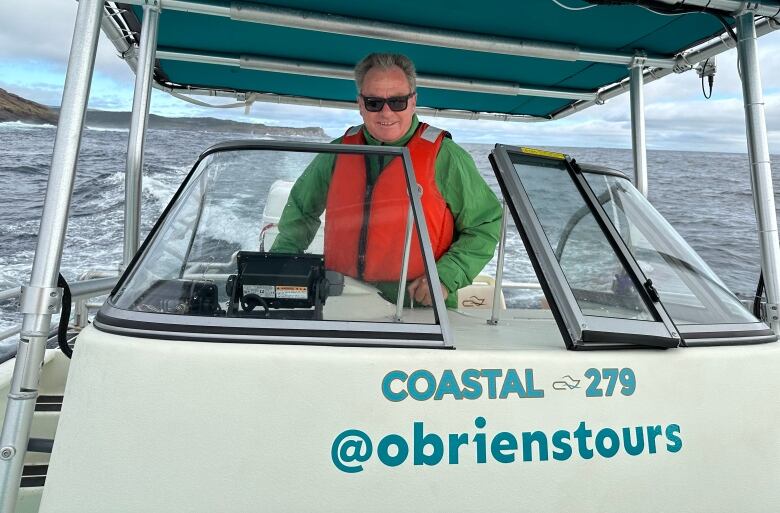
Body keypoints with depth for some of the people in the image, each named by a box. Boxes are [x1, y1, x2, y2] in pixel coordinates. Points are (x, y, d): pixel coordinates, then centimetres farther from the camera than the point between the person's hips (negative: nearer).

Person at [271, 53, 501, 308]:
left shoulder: (445, 157, 2)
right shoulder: (337, 154, 13)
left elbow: (486, 225, 6)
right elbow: (301, 212, 27)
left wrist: (446, 277, -8)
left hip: (420, 309, -2)